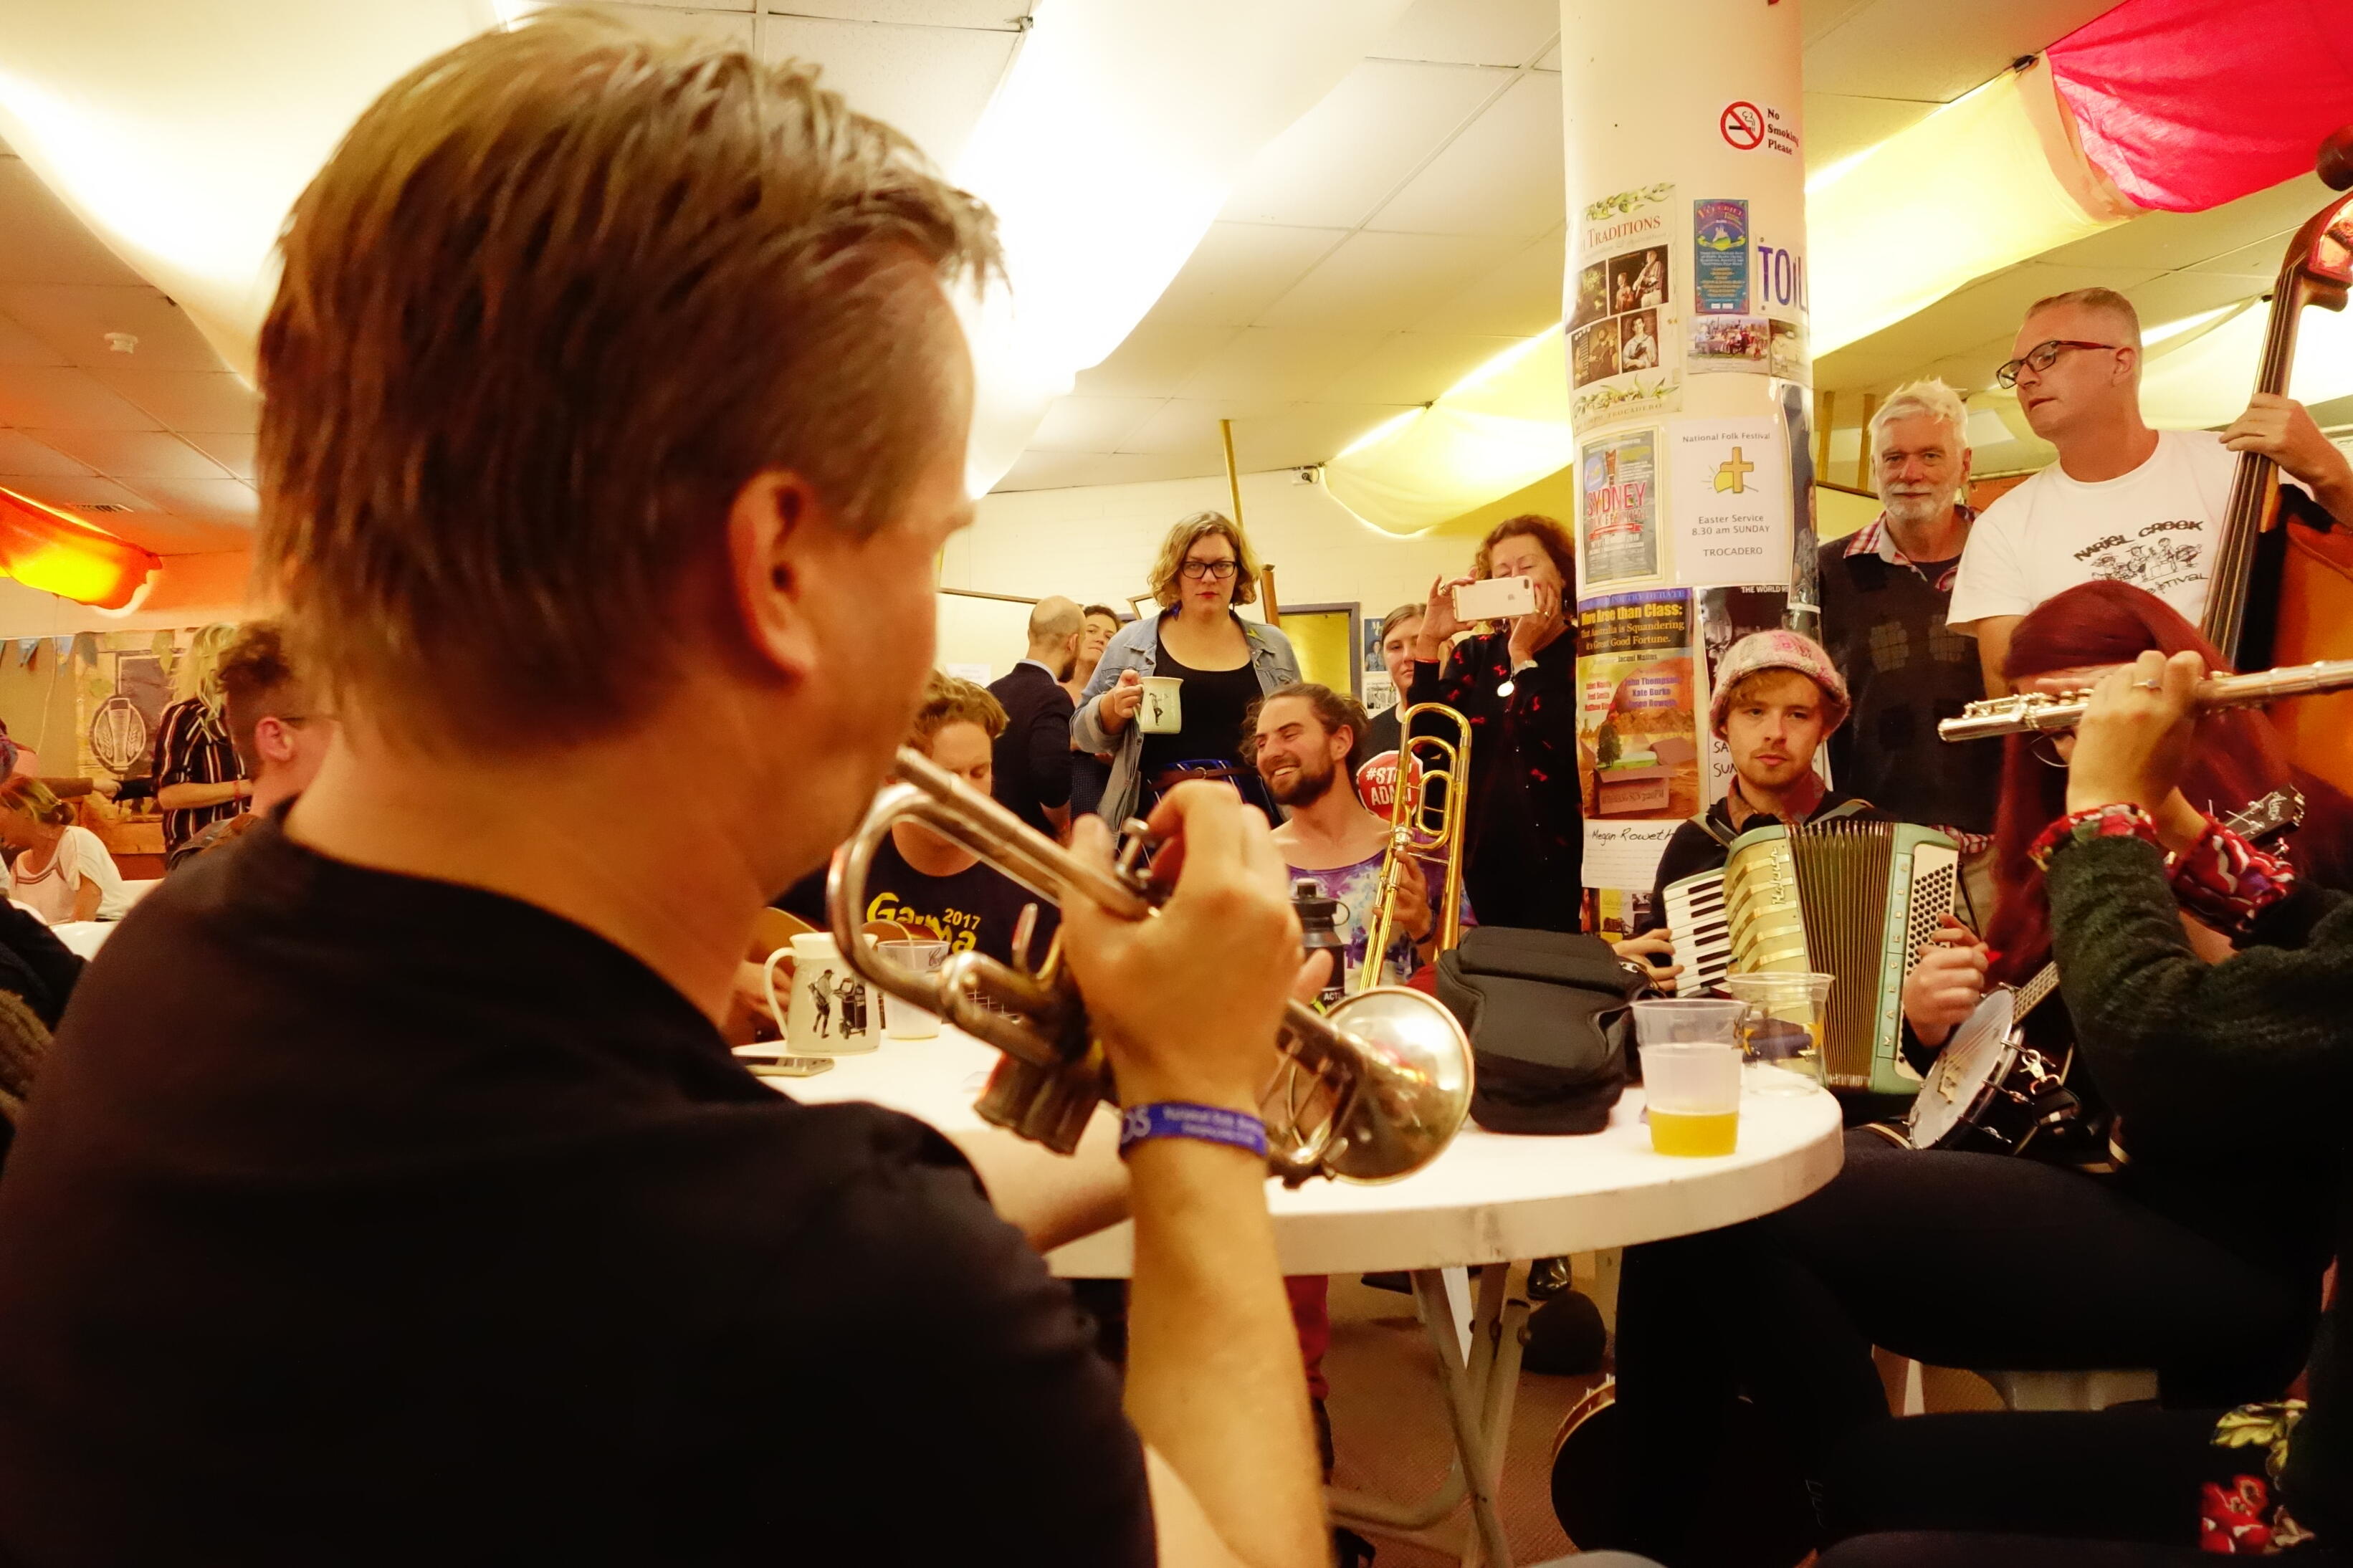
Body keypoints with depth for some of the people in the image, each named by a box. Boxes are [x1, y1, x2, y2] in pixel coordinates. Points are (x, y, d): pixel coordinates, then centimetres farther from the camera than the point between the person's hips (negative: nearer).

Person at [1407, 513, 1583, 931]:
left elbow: (1571, 749, -21)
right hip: (1484, 864, 4)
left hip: (1563, 865, -4)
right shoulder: (1477, 654, 8)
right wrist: (1430, 641, -10)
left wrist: (1523, 657, -15)